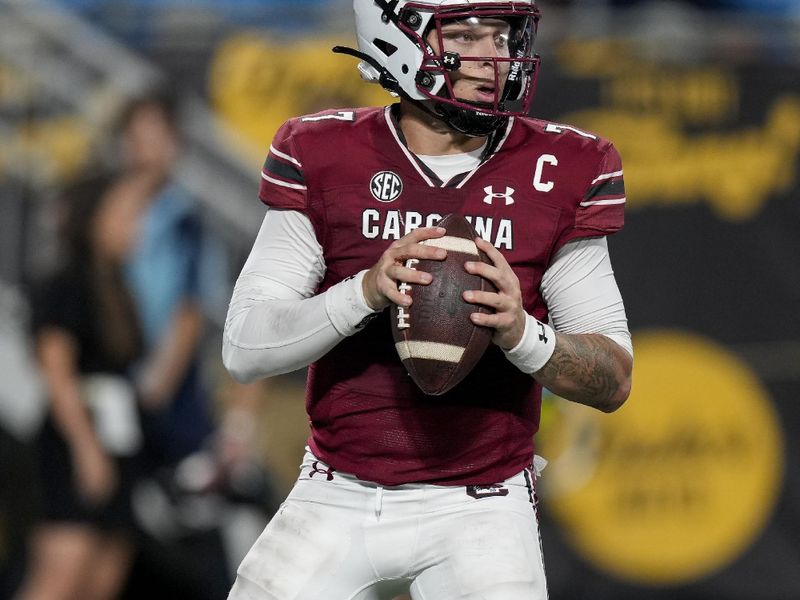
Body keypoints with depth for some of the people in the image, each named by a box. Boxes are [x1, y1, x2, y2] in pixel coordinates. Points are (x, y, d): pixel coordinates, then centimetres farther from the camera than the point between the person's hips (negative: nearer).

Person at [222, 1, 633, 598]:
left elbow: (614, 380, -3)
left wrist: (521, 332, -24)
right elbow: (244, 348, -7)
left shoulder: (557, 173, -2)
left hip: (478, 507, -1)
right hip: (339, 500, 1)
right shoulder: (324, 157, -1)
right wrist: (366, 292, -24)